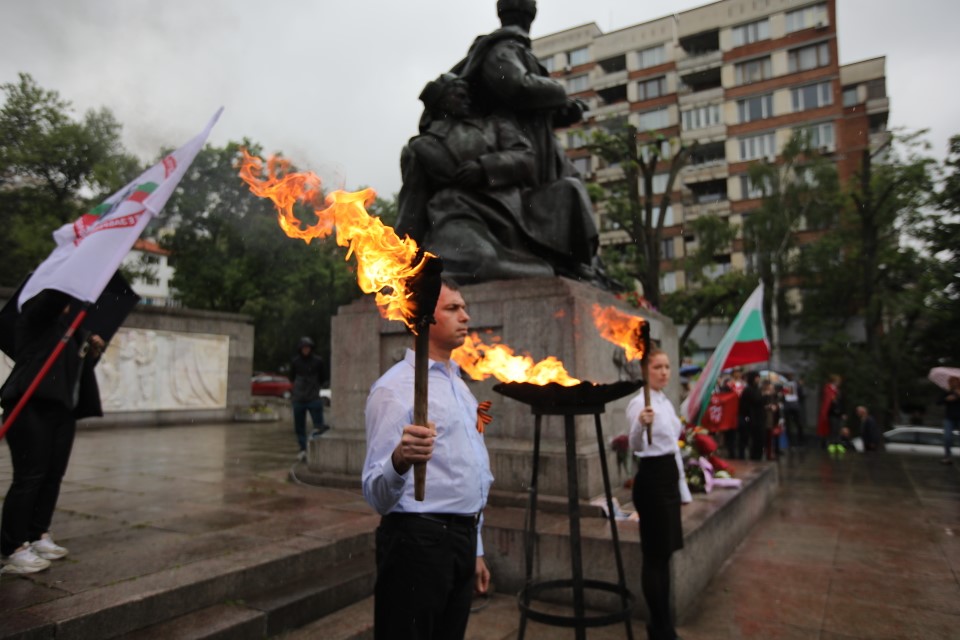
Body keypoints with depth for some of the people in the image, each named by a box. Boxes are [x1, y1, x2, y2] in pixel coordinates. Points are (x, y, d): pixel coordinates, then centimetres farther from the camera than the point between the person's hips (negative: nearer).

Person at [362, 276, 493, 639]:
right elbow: (377, 494, -20)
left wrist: (475, 551, 20)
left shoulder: (459, 386, 13)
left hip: (462, 539, 8)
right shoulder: (395, 387, -13)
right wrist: (400, 460, -41)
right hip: (418, 541, -8)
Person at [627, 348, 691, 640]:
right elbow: (636, 447, -30)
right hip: (651, 480, -9)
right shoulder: (639, 402, -16)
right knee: (655, 555, 0)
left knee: (664, 553, 16)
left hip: (669, 478, 9)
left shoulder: (665, 400, 12)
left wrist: (682, 486, 20)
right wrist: (641, 425, -51)